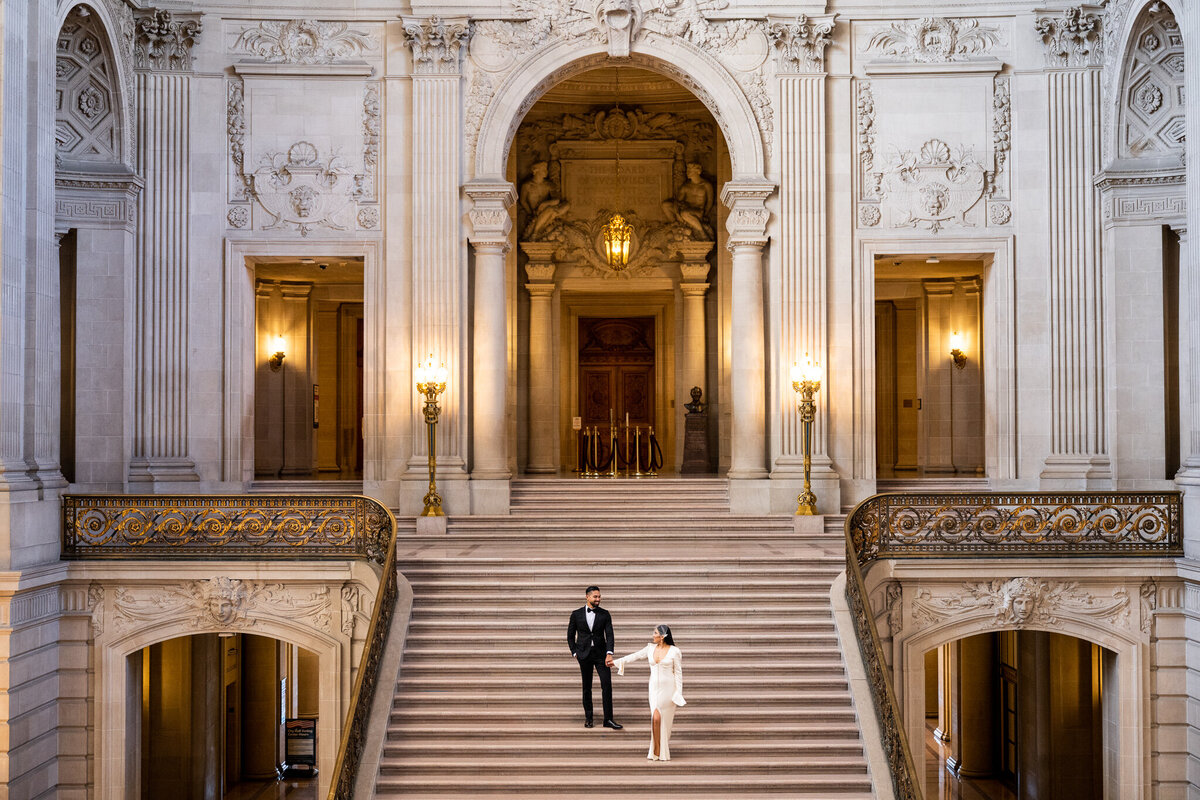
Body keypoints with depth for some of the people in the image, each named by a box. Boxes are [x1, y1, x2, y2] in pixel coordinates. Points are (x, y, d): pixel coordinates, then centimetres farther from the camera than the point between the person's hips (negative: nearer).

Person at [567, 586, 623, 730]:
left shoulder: (605, 614, 3)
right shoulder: (577, 614, 3)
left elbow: (609, 635, -5)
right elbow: (570, 636, 10)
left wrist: (609, 654, -18)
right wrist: (575, 653, 1)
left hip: (600, 653, 0)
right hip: (584, 654, 0)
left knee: (607, 684, -9)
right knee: (587, 687, 6)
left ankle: (608, 719, -5)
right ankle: (588, 718, 17)